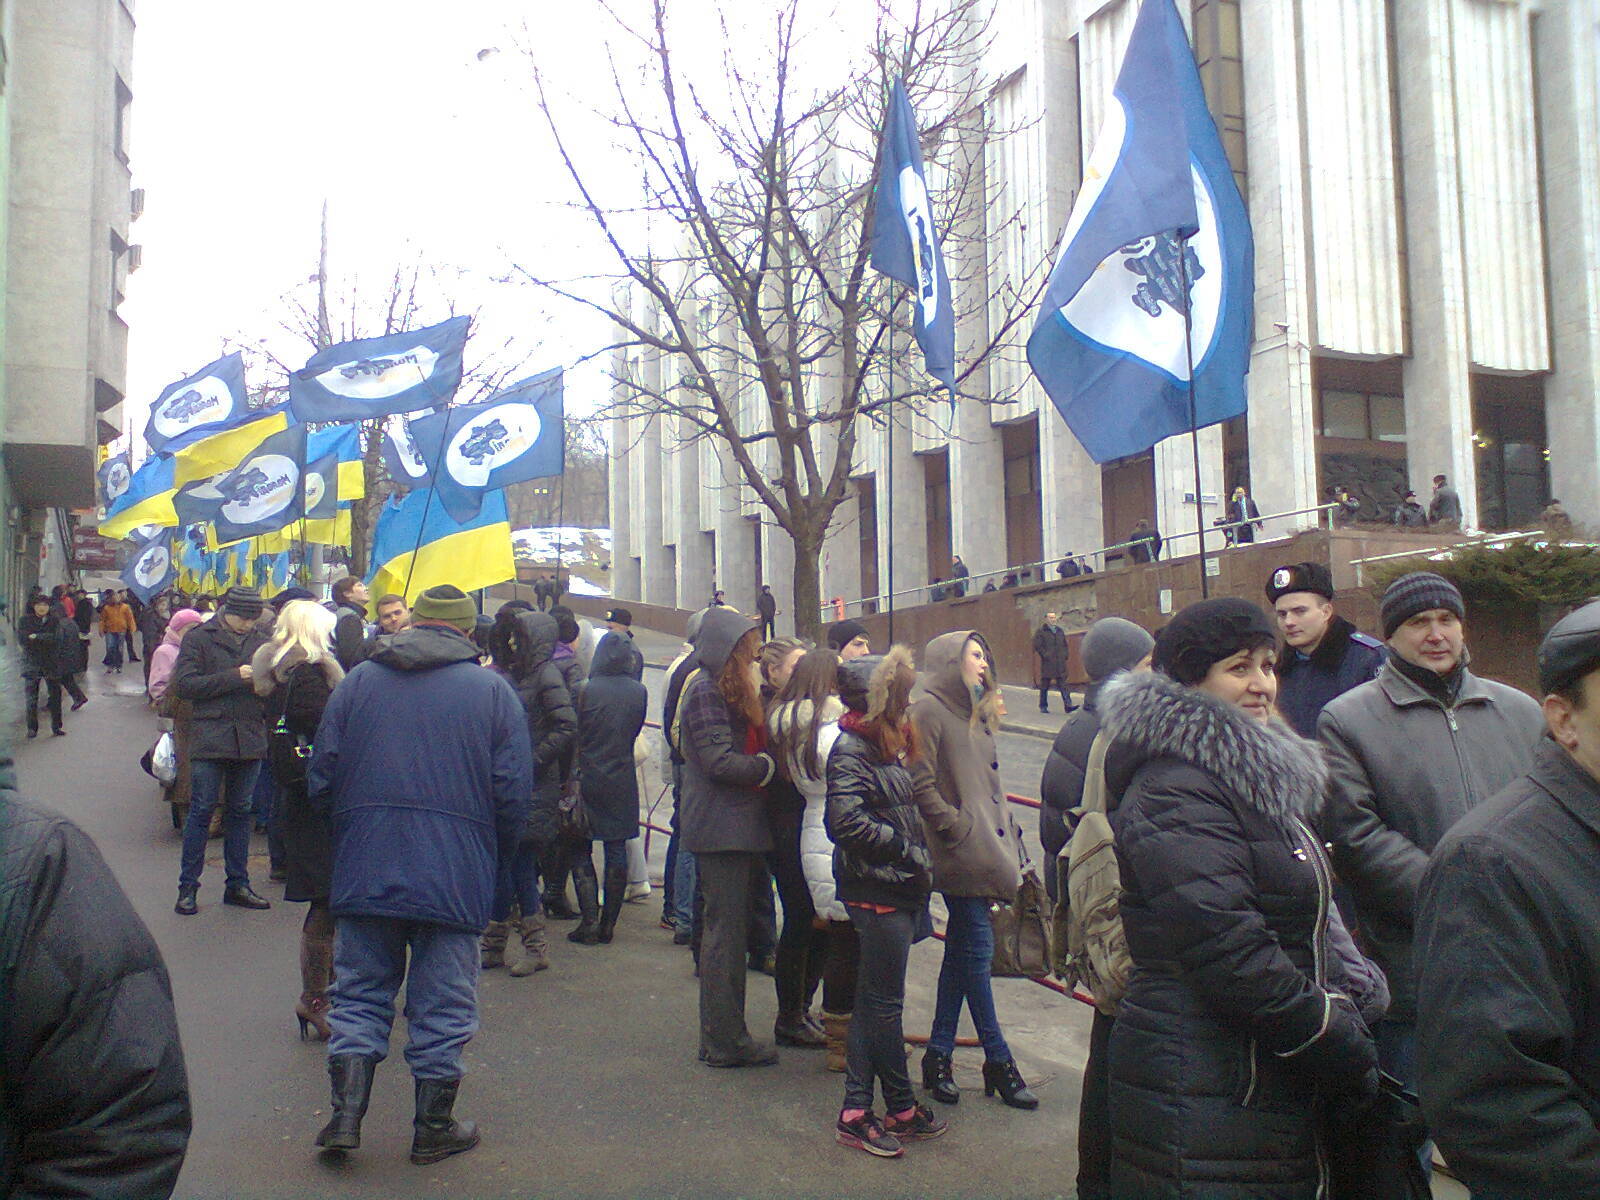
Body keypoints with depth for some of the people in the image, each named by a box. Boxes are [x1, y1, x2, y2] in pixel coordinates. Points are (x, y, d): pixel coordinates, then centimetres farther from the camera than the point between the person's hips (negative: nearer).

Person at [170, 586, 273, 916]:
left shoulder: (259, 642, 11)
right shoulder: (199, 638, 0)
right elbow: (184, 685, -10)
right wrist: (234, 677, -15)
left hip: (250, 738, 4)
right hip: (210, 737, -4)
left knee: (240, 812, 11)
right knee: (201, 811, 0)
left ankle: (237, 885, 19)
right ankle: (187, 887, 10)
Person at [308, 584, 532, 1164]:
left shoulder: (358, 680, 6)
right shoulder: (493, 690, 0)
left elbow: (321, 777, 6)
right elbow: (513, 793, -4)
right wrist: (494, 855, 10)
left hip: (363, 870, 2)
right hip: (455, 874, -2)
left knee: (360, 993, 14)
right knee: (441, 1004, 8)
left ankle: (346, 1115, 11)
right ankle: (434, 1127, 18)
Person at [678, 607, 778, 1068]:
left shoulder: (728, 691, 18)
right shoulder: (707, 692, -13)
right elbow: (720, 762, -20)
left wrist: (764, 762, 0)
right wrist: (769, 765, -10)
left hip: (735, 827, 10)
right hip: (722, 828, -10)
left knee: (730, 931, 14)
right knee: (726, 932, -4)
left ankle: (724, 1034, 22)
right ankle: (724, 1042, 4)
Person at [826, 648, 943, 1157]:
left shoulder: (886, 744, 14)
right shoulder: (850, 750, -15)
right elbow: (847, 820, -25)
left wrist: (918, 865, 8)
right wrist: (906, 849, -17)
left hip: (897, 891, 10)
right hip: (877, 892, -10)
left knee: (875, 1001, 14)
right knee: (885, 1003, 2)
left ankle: (857, 1110, 24)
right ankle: (901, 1108, 15)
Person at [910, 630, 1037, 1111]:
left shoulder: (973, 713, 19)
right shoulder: (928, 709, -10)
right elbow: (921, 782, -17)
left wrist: (1006, 835, 14)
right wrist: (954, 825, -16)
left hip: (984, 851, 9)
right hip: (960, 854, -9)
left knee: (963, 951, 13)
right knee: (976, 950, -3)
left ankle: (939, 1057, 22)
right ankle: (998, 1062, 7)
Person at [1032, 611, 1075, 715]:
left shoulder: (1060, 631, 16)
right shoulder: (1040, 631, -1)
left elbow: (1065, 644, 25)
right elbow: (1037, 645, -7)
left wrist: (1065, 655, 9)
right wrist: (1045, 655, -14)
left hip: (1060, 663, 4)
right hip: (1047, 663, -4)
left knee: (1063, 685, -3)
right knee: (1045, 685, 4)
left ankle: (1068, 706, -8)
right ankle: (1043, 706, 14)